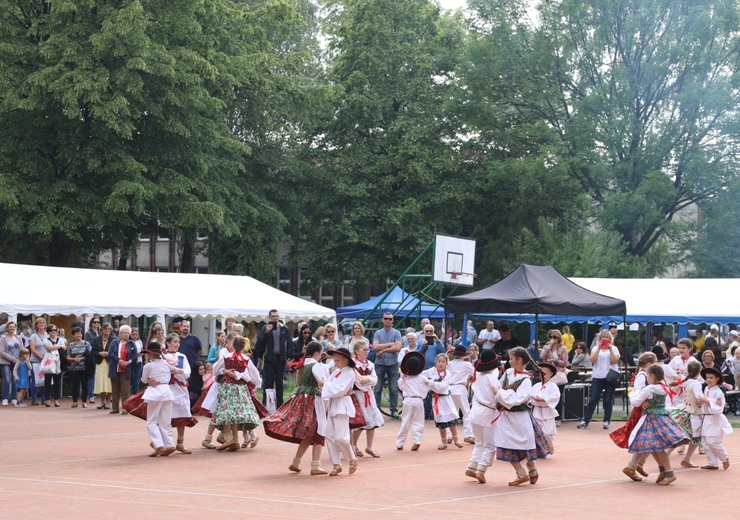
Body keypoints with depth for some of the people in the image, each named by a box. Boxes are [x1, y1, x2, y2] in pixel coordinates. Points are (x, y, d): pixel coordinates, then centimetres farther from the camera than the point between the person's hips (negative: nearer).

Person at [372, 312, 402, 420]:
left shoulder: (396, 333, 3)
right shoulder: (378, 333, 7)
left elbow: (398, 347, -11)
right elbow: (375, 346, -8)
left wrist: (383, 349, -11)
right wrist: (390, 344, -9)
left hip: (392, 364, -1)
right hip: (380, 363, 1)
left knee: (394, 389, 2)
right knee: (378, 389, 2)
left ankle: (394, 411, 7)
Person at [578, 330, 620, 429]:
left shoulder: (614, 348, 7)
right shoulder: (595, 348, 9)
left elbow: (615, 361, -7)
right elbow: (592, 360, -6)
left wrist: (610, 349, -12)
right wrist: (599, 348, -12)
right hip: (597, 376, 0)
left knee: (608, 401, 1)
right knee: (592, 399, -2)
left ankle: (606, 421, 10)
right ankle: (585, 421, -1)